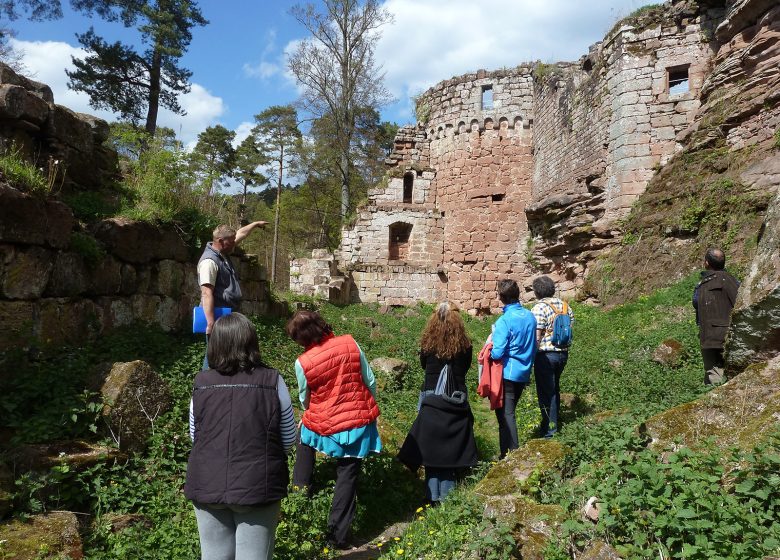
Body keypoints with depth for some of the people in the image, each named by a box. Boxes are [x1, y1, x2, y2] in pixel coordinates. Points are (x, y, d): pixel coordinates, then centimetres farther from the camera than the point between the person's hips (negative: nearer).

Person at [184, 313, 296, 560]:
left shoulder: (201, 383, -5)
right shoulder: (272, 381, -10)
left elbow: (194, 436, 7)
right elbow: (289, 440, -1)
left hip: (208, 485, 2)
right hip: (257, 486, -2)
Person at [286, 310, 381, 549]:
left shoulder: (302, 362, -12)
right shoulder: (350, 343, -8)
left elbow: (305, 399, 6)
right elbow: (370, 382, 0)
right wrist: (368, 409, 16)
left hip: (326, 426, -1)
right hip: (359, 422, 1)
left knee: (304, 434, 33)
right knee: (347, 478, 11)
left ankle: (301, 488, 37)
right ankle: (338, 534, 18)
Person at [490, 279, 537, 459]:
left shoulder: (504, 321, -19)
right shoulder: (530, 316, 3)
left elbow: (497, 353, -22)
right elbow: (533, 347, 12)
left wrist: (489, 347, -1)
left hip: (508, 374, -7)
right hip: (524, 373, 7)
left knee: (505, 415, 2)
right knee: (509, 412, 19)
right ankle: (509, 450, 28)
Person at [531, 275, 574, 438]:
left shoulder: (539, 308, -16)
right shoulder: (565, 305, 5)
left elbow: (536, 337, -18)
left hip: (546, 355, -7)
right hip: (563, 353, 7)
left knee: (546, 392, 3)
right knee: (554, 388, 21)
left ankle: (549, 430, 10)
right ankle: (553, 422, 34)